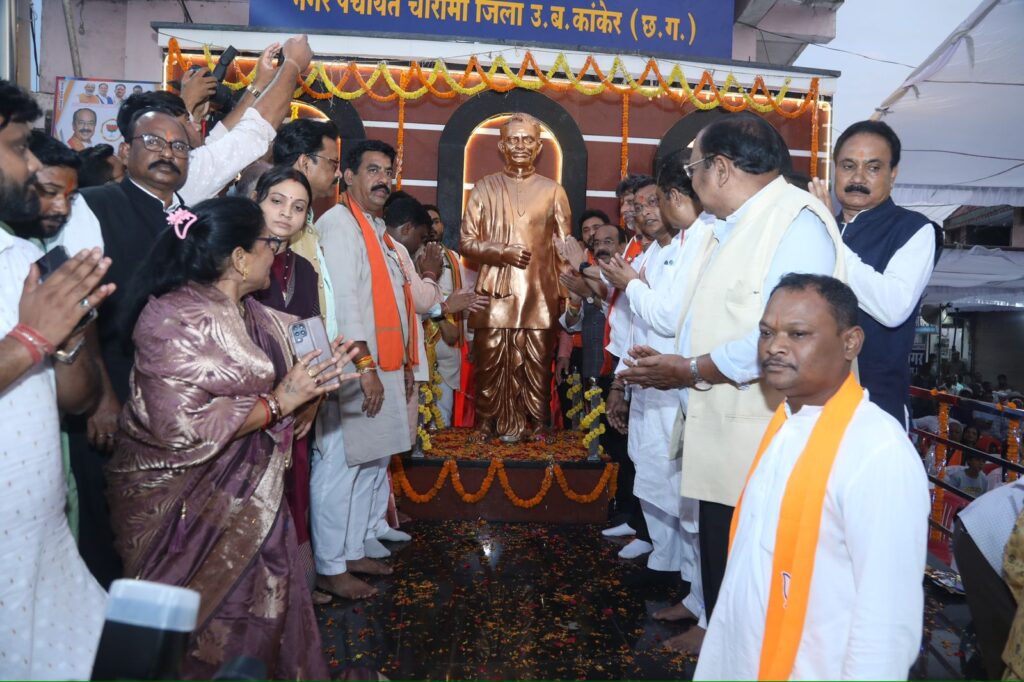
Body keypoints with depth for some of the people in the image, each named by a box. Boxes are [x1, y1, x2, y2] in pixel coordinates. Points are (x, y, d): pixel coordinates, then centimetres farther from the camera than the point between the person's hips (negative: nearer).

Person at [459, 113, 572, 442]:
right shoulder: (485, 187, 8)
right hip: (496, 296, 0)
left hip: (540, 296, 0)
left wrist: (569, 294, 1)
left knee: (537, 367, 2)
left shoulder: (553, 191, 8)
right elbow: (466, 243, 6)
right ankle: (492, 425, 16)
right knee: (491, 366, 1)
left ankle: (532, 428, 14)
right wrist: (501, 251, -11)